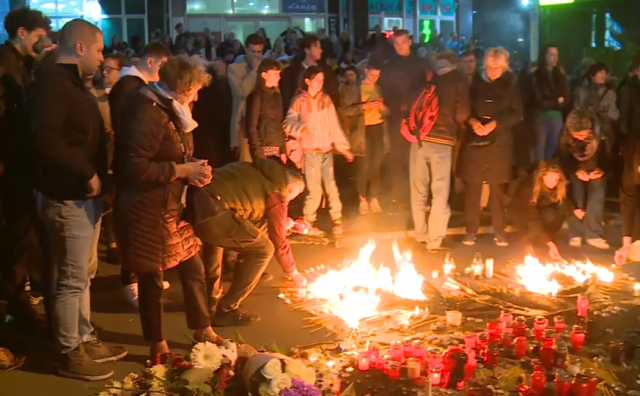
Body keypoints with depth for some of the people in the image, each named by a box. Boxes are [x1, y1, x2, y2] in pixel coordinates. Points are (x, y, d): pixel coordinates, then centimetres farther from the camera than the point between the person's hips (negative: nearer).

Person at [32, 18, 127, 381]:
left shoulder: (72, 83, 16)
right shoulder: (52, 82, -16)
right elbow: (46, 138, -29)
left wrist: (95, 176, 10)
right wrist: (87, 173, -22)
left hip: (85, 195, 10)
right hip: (67, 198, -10)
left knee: (84, 274, 19)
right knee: (72, 280, 0)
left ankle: (85, 339, 31)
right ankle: (70, 355, 12)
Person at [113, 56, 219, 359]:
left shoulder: (169, 110, 11)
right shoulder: (148, 113, -21)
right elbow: (136, 167, -28)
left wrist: (193, 170, 1)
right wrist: (182, 171, -20)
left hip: (173, 206, 9)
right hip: (147, 211, -9)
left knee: (193, 269, 14)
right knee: (152, 278, 6)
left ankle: (202, 329, 30)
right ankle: (157, 345, 21)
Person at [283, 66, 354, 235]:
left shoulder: (326, 99, 7)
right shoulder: (299, 101, -3)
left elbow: (334, 126, 8)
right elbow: (288, 124, -7)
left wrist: (344, 147, 7)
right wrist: (302, 126, -26)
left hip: (327, 150, 3)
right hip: (310, 152, -3)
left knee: (331, 186, 0)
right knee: (314, 190, -4)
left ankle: (337, 221, 11)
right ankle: (307, 223, 13)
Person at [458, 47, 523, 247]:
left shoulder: (510, 83, 3)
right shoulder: (475, 81, 3)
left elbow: (517, 114, 1)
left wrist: (495, 123, -12)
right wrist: (472, 121, -13)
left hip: (499, 142, 0)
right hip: (474, 140, 0)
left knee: (497, 188, 3)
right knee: (472, 187, 1)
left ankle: (499, 230, 13)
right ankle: (471, 230, 10)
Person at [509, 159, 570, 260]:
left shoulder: (560, 186, -21)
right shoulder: (528, 186, -37)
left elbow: (566, 200, 2)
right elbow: (532, 218, -42)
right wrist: (548, 243, -48)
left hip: (541, 209, 5)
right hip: (522, 212, -5)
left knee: (564, 207, -25)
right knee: (549, 215, -34)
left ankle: (551, 237, -8)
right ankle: (529, 239, -11)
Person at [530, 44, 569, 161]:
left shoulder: (561, 76, 8)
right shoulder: (536, 76, -6)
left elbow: (566, 99, 2)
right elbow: (539, 103, -9)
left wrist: (549, 104, -9)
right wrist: (557, 102, 0)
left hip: (557, 118, 4)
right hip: (541, 118, -4)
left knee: (552, 150, 11)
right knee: (540, 151, -1)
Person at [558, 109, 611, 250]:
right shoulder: (566, 136, -30)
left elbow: (611, 154, -15)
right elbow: (563, 158, -13)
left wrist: (604, 170, -23)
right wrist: (575, 171, -22)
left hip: (597, 168, 0)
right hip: (576, 168, 0)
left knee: (596, 198, -9)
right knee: (576, 199, -8)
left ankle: (593, 234, -7)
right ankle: (575, 234, -1)